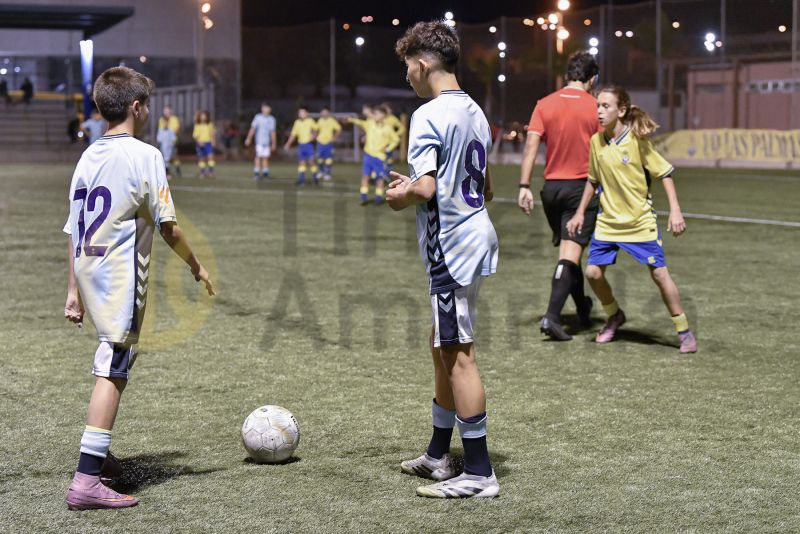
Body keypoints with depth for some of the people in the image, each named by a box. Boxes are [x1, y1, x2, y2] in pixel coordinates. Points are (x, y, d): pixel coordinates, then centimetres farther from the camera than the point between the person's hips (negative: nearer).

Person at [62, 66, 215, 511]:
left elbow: (73, 231, 12)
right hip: (122, 276, -8)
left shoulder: (88, 157, 11)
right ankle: (87, 480, -12)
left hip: (89, 272, 8)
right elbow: (168, 226, -12)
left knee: (113, 365, 22)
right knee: (112, 372, -8)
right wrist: (197, 266, 3)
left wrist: (74, 290, 17)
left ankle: (99, 455, 31)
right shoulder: (144, 155, -10)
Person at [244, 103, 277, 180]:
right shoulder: (258, 117, -1)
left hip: (267, 141, 4)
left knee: (266, 157, 5)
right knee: (259, 156, -8)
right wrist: (249, 138, 0)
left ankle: (265, 173, 10)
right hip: (259, 141, -4)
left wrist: (274, 143, 15)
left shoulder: (271, 119, 10)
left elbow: (273, 132, 15)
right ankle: (256, 173, -7)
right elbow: (253, 128, 2)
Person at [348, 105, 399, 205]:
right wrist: (353, 120, -29)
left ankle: (379, 197, 17)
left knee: (380, 177, 5)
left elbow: (396, 140, 4)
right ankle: (364, 196, 5)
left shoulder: (388, 128, -4)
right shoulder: (370, 123, 0)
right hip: (368, 154, 2)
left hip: (380, 156, -1)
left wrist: (388, 148, -6)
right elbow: (361, 123, -12)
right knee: (365, 175, 0)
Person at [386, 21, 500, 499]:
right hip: (477, 235, 10)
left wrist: (401, 195, -3)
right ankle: (439, 454, 28)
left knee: (457, 354, -5)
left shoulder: (429, 116, -15)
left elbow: (425, 189, -24)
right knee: (443, 348, 18)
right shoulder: (475, 112, 14)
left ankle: (479, 473, -1)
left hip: (451, 245, -10)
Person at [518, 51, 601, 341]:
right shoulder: (595, 107, -4)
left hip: (551, 187, 4)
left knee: (567, 249, 18)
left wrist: (524, 186, -7)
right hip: (582, 186, -4)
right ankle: (552, 317, -17)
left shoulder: (544, 105, 2)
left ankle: (582, 309, 33)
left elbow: (531, 145, -6)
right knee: (570, 252, -6)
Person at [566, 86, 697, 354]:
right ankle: (615, 316, 26)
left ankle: (684, 332, 8)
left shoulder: (637, 140, -14)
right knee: (593, 272, -2)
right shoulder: (596, 141, -1)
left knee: (659, 273, -6)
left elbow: (664, 173, -8)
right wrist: (580, 212, 13)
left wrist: (675, 210, -16)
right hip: (608, 221, 4)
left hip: (640, 221, -4)